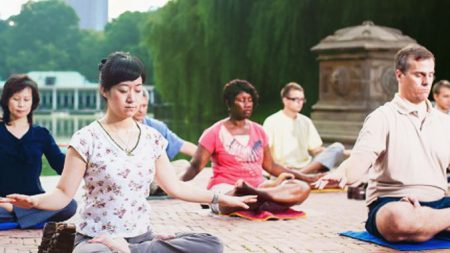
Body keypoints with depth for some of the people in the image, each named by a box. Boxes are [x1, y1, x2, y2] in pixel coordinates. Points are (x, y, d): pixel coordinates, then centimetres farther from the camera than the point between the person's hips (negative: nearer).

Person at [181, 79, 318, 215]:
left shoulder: (258, 131, 16)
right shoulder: (215, 133, 2)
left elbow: (270, 166, 22)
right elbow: (196, 166, -4)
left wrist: (305, 177, 16)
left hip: (258, 187, 6)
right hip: (226, 190, -6)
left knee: (302, 188, -21)